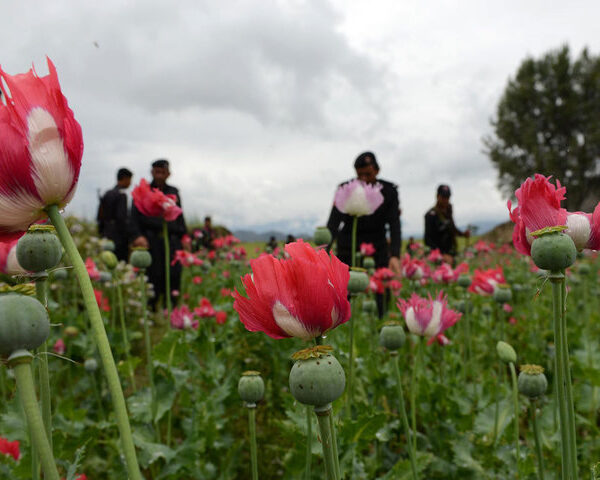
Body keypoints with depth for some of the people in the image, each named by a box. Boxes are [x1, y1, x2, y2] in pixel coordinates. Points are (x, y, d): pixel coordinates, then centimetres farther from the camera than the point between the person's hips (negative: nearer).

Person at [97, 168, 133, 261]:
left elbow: (100, 217, 16)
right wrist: (127, 238, -13)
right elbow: (122, 217, -18)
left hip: (107, 236, 8)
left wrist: (102, 233, 22)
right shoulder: (123, 194, -10)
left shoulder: (107, 194, 14)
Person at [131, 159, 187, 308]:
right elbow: (135, 216, 2)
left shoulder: (174, 192, 20)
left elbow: (179, 217, 23)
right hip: (151, 241, -3)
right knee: (152, 276, -6)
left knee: (173, 276, -2)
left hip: (172, 241, 3)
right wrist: (137, 236, -12)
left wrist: (184, 237, 13)